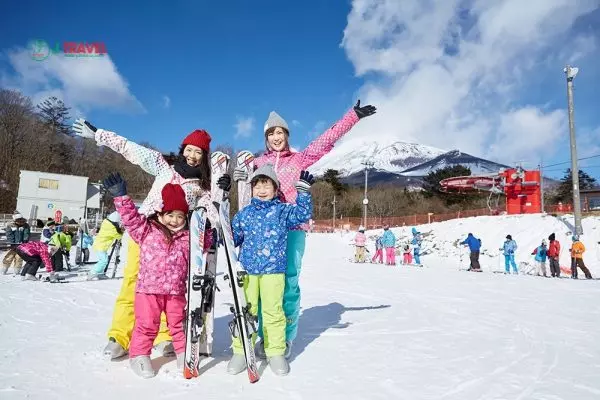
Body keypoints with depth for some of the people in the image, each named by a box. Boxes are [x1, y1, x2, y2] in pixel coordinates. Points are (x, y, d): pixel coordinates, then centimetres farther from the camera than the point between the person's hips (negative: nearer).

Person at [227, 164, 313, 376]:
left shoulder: (282, 211, 5)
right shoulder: (244, 214, 10)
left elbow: (303, 214, -5)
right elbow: (234, 238, 16)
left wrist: (303, 190, -11)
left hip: (273, 269, -2)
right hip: (247, 269, 2)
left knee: (273, 310, 1)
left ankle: (276, 352, 16)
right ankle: (240, 351, 17)